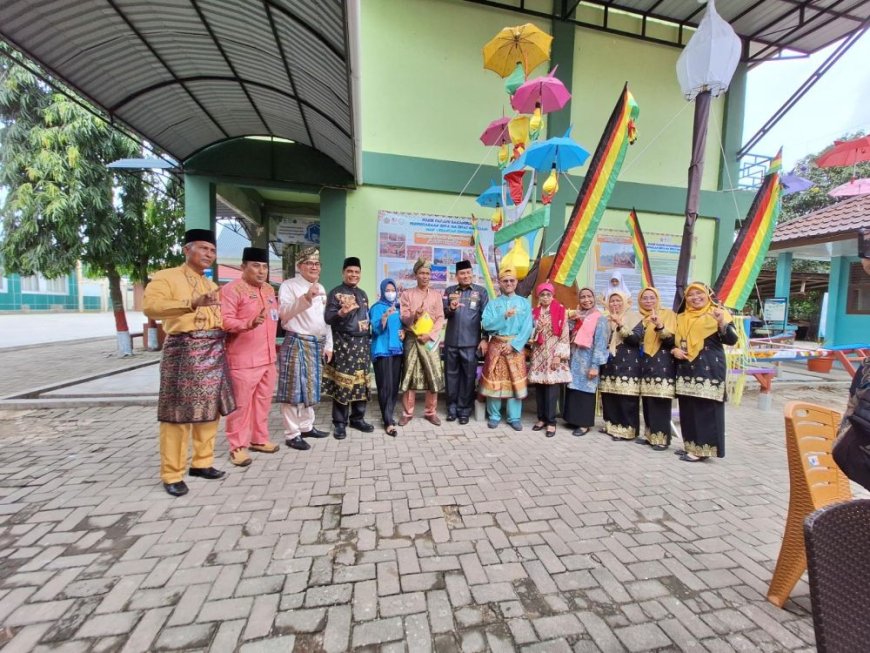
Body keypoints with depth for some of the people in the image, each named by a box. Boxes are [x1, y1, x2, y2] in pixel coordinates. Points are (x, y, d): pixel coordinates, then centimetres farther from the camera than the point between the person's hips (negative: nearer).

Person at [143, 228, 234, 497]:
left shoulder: (211, 285, 20)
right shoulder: (166, 277, -3)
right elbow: (150, 306, -21)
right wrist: (192, 304, -33)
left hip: (214, 352, 7)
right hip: (183, 350, -7)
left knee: (210, 410, 10)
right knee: (178, 413, -2)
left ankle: (202, 462, 24)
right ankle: (172, 475, 10)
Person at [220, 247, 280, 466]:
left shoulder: (269, 289, 15)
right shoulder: (232, 289, -9)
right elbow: (225, 322, -17)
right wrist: (249, 323, -32)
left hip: (268, 359, 8)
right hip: (243, 360, -7)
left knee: (263, 402, 15)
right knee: (240, 405, 1)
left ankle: (259, 439, 28)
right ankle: (237, 447, 14)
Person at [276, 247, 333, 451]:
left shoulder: (321, 288, 16)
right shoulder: (289, 285, -6)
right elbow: (284, 313, -22)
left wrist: (328, 345, 15)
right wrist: (306, 298, -35)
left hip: (317, 343, 7)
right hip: (297, 343, -7)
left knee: (311, 387, 14)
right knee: (295, 388, -2)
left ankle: (306, 426, 27)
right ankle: (292, 434, 7)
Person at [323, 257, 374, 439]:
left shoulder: (363, 294, 16)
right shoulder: (335, 293, -3)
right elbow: (327, 318, -11)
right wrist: (341, 312, -30)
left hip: (362, 343, 6)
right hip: (343, 344, -6)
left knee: (361, 382, 9)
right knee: (342, 383, -3)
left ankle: (358, 418, 22)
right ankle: (340, 423, 9)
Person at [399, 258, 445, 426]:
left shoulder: (437, 295, 9)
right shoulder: (407, 294, 6)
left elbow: (440, 318, 3)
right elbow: (403, 318, -1)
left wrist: (430, 335, -11)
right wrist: (414, 316, -22)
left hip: (431, 340, 1)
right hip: (412, 339, -1)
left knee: (433, 376, 0)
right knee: (409, 376, 1)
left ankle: (430, 412, 13)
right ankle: (407, 413, 12)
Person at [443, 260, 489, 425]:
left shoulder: (481, 291, 2)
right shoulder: (449, 291, 8)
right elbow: (442, 314, 6)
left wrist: (484, 338, -6)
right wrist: (450, 308, -16)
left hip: (471, 342, -2)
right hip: (451, 341, 2)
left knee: (468, 376, 6)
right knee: (451, 374, 10)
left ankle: (464, 409, 18)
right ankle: (452, 408, 23)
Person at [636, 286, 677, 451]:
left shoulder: (667, 314, -1)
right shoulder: (640, 317, 16)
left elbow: (670, 338, -13)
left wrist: (659, 325, -31)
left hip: (662, 363, -6)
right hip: (645, 362, 6)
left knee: (660, 402, -7)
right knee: (647, 401, 7)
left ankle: (662, 438, 0)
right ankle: (650, 434, 16)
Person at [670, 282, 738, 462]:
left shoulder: (718, 314, -1)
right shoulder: (682, 318, 14)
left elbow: (732, 340, -12)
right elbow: (674, 339, 20)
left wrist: (722, 323, -28)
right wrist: (674, 350, -1)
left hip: (709, 369, -6)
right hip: (686, 369, 6)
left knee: (706, 408, -5)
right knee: (688, 408, 9)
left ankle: (702, 449, 2)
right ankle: (691, 445, 20)